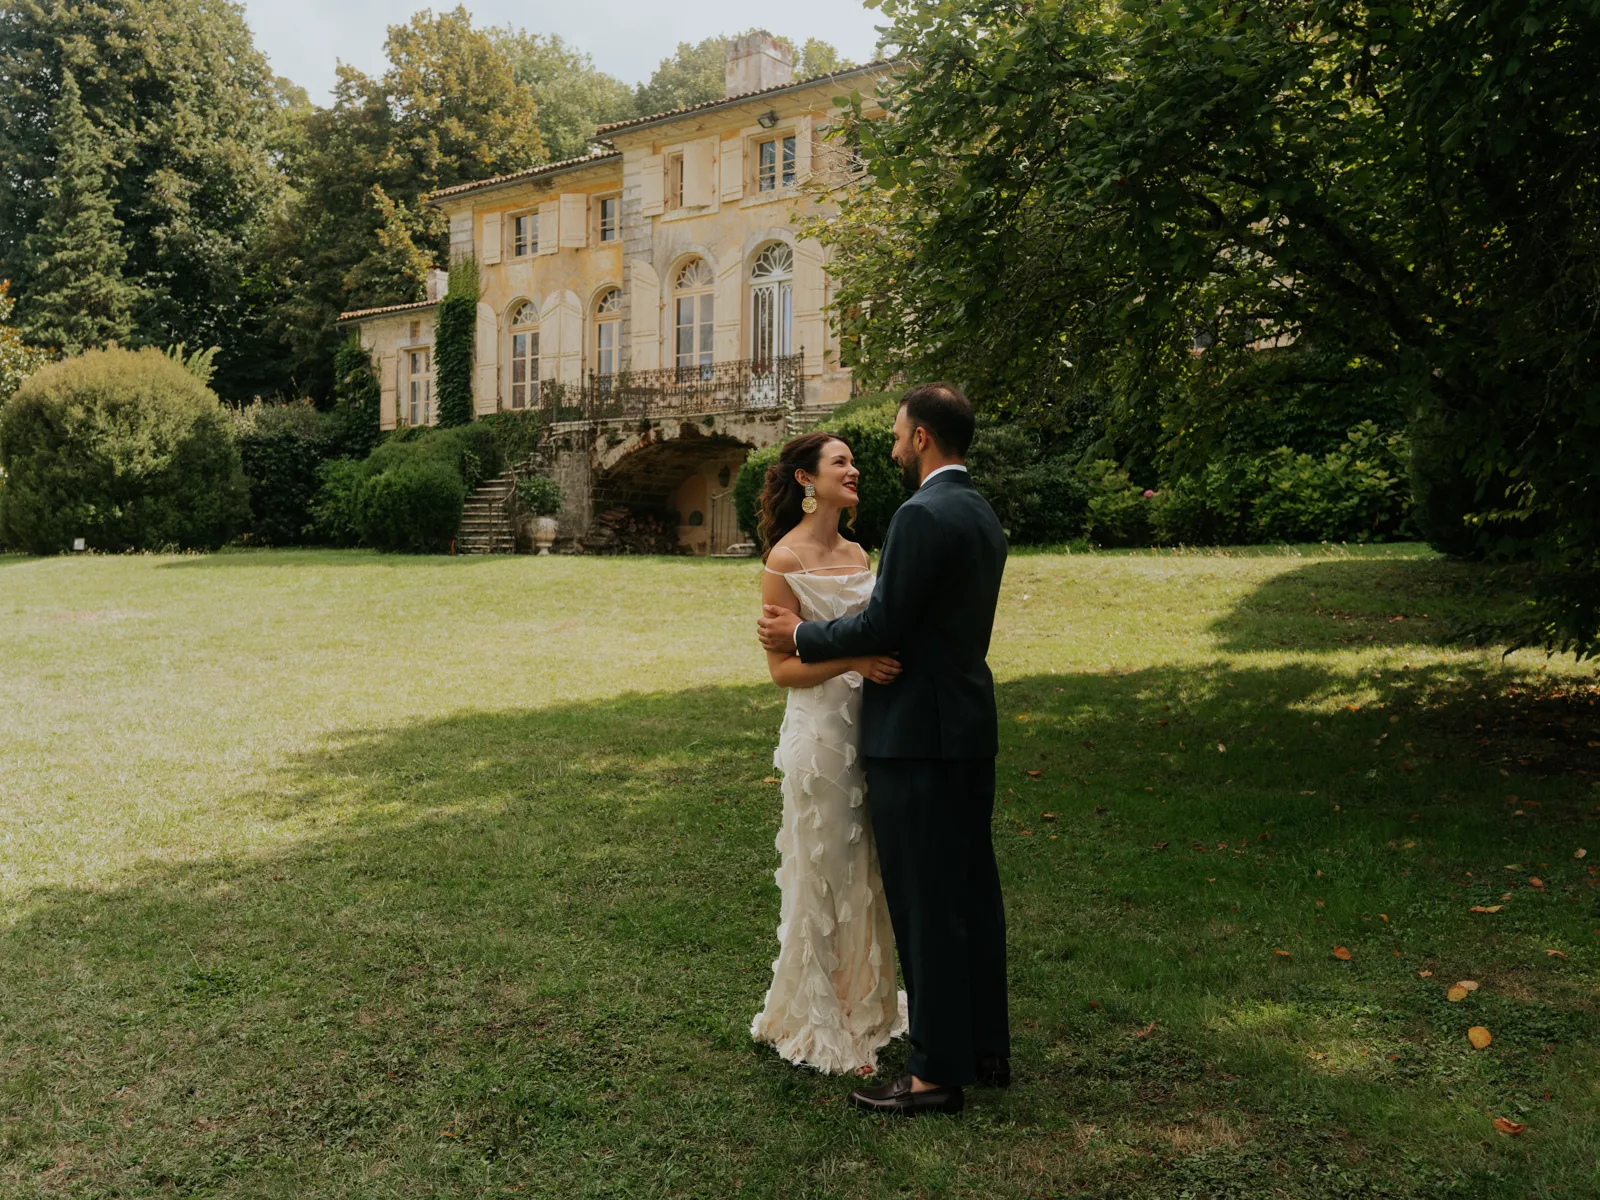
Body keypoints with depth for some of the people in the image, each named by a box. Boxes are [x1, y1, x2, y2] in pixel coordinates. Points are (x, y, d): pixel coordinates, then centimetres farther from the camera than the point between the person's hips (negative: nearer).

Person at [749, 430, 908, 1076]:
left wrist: (893, 653, 0)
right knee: (824, 876, 4)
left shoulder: (856, 553, 11)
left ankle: (864, 1003, 32)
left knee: (869, 872, 15)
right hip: (822, 731, -7)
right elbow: (782, 667, -13)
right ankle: (819, 1025, 20)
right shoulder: (784, 560, -10)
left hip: (870, 726, 7)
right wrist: (852, 660, -25)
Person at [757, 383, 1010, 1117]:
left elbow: (881, 628, -18)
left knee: (926, 905, -1)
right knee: (972, 891, 16)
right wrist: (823, 633, 22)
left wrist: (802, 636, -3)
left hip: (917, 737, -10)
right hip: (969, 731, 10)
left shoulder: (923, 516, -17)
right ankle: (986, 1047, 28)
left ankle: (937, 1072, 9)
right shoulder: (982, 515, 14)